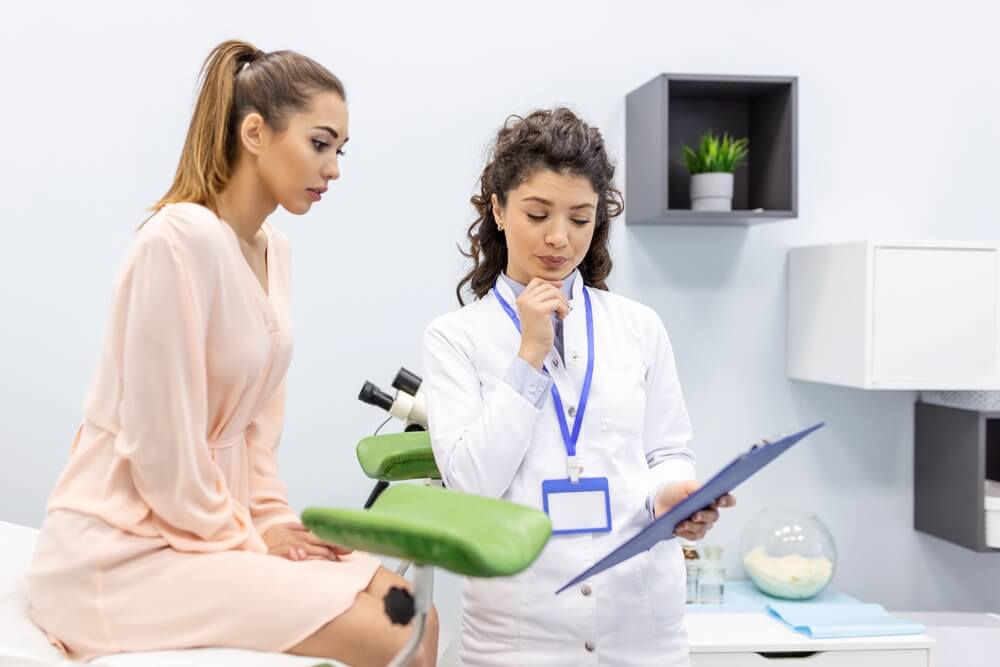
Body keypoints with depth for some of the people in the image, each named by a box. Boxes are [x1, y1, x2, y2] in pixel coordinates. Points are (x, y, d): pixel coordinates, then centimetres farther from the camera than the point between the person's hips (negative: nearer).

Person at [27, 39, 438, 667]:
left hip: (221, 518, 8)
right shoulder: (182, 241, -21)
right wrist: (249, 538, -9)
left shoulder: (275, 248, 6)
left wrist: (276, 519, 2)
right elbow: (159, 445, -21)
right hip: (123, 550, -8)